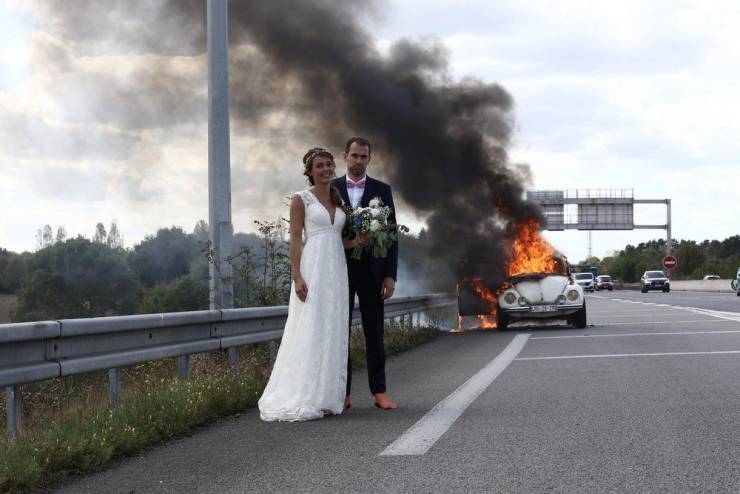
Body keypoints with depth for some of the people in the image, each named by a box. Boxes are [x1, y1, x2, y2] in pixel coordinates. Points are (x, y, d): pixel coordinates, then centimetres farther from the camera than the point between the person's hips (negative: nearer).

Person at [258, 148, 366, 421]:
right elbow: (295, 240, -7)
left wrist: (356, 241, 0)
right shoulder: (301, 199, -1)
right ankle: (303, 400, -7)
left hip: (337, 269, 6)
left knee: (333, 332, 5)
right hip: (313, 268, -6)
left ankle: (326, 397, 9)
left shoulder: (339, 200, 17)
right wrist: (297, 277, -16)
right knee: (309, 331, -9)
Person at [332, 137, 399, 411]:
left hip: (371, 270, 0)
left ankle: (379, 391, 7)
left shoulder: (382, 190, 5)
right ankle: (343, 393, 5)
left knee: (374, 332, 3)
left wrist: (390, 275, -4)